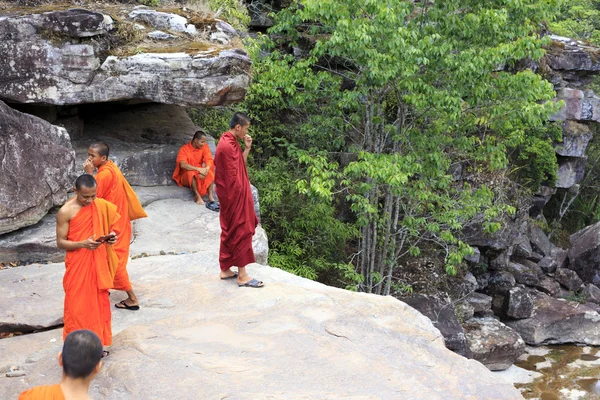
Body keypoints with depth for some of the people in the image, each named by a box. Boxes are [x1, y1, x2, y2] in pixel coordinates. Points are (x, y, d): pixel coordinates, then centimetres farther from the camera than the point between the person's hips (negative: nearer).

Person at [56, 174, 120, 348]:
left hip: (98, 263, 4)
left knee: (98, 301, 13)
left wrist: (112, 235, -12)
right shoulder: (65, 212, -13)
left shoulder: (102, 206, -1)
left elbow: (112, 225, 12)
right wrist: (83, 244, -26)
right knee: (77, 305, 1)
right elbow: (60, 242, -10)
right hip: (77, 266, -4)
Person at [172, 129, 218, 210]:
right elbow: (183, 165, -29)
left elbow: (209, 160, -13)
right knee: (191, 172, -36)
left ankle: (211, 198, -35)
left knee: (209, 173, -27)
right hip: (186, 177, -3)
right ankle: (197, 196, -32)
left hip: (200, 174, 3)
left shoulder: (204, 147, -3)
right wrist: (198, 169, -39)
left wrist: (206, 169, -35)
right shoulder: (184, 149, -15)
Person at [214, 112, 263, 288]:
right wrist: (240, 198, -16)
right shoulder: (228, 146, -21)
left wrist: (247, 148, 4)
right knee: (242, 232, -5)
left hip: (233, 196, 10)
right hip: (236, 196, -10)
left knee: (230, 232, 15)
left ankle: (225, 270, 23)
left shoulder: (230, 142, 11)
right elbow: (233, 176, -21)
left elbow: (240, 165, 13)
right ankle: (242, 276, 0)